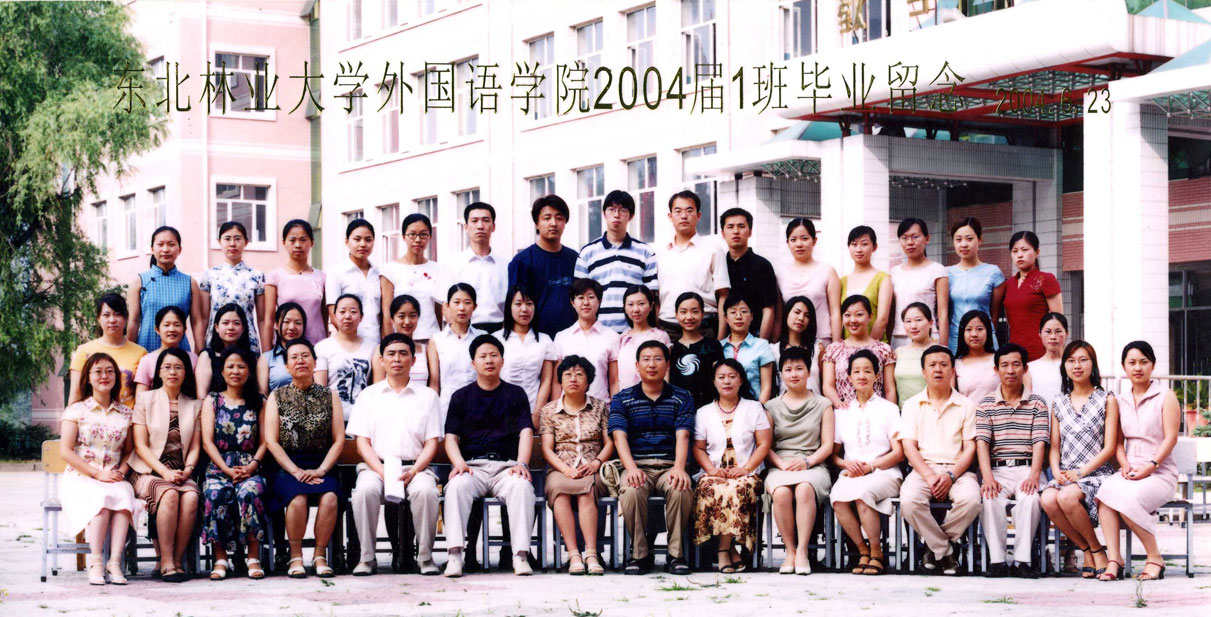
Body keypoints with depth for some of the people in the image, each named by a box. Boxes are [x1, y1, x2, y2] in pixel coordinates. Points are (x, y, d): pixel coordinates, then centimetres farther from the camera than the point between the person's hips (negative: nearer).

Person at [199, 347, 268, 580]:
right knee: (215, 494, -34)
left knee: (250, 491, -35)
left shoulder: (258, 402, 16)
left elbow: (264, 441, 8)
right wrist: (227, 470, -11)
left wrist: (252, 465, -11)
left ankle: (253, 557, -28)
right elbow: (207, 441, 3)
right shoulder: (211, 401, 14)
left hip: (250, 467, 0)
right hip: (218, 467, 0)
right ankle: (220, 559, -25)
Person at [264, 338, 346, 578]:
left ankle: (320, 556, -15)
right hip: (287, 466, -1)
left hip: (322, 466, 1)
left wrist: (320, 470, -11)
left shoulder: (329, 396, 12)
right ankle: (295, 557, -15)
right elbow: (271, 441, 1)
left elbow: (339, 440, 5)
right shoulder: (277, 397, 10)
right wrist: (296, 471, -12)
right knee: (297, 498, -32)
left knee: (329, 497, -31)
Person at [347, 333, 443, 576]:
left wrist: (413, 471, -12)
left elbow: (432, 443, 7)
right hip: (376, 465, 0)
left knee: (425, 491, -34)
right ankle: (366, 557, -22)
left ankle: (425, 557, -21)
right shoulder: (369, 395, 15)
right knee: (365, 490, -33)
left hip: (415, 466, 0)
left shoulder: (427, 396, 14)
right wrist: (383, 472, -11)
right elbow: (362, 442, 7)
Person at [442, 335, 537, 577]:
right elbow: (451, 437, 8)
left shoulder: (516, 394, 16)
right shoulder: (461, 396, 16)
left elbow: (526, 432, 5)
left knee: (522, 486, -34)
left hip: (507, 466, 0)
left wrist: (521, 464, -13)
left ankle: (521, 555, -37)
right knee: (457, 485, -34)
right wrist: (459, 463, -13)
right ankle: (454, 554, -39)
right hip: (472, 465, 0)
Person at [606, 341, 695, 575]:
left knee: (681, 489, -35)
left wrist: (679, 467, -22)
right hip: (637, 465, 0)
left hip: (669, 465, 0)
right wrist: (631, 467, -23)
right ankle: (639, 554, -17)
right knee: (632, 490, -35)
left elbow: (682, 435, -2)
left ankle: (676, 554, -19)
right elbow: (619, 436, -3)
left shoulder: (681, 398, 11)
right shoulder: (622, 399, 11)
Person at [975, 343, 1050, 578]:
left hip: (1027, 468, 0)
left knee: (1030, 498, -33)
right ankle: (997, 561, -25)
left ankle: (1022, 561, -26)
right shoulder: (986, 405, 10)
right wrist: (988, 477, -17)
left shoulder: (1037, 404, 10)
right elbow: (982, 443, 0)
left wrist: (1034, 475, -17)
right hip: (997, 470, 0)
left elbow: (1039, 443, 0)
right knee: (991, 499, -31)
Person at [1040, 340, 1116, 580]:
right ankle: (1087, 551, -11)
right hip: (1066, 475, 4)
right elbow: (1054, 447, 14)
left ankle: (1097, 549, -11)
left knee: (1067, 497, -35)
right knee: (1047, 500, -31)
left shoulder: (1107, 400, 5)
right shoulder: (1058, 404, 17)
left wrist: (1081, 472, -14)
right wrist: (1057, 472, -8)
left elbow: (1109, 448, -2)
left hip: (1097, 472, -4)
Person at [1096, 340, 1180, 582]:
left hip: (1160, 473, -4)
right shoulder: (1121, 401, 16)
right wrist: (1125, 465, -7)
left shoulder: (1166, 397, 3)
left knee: (1128, 498, -34)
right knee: (1105, 492, -30)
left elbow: (1171, 438, -5)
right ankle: (1113, 558, -31)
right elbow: (1118, 441, 14)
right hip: (1129, 472, 4)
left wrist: (1149, 467, -16)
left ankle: (1155, 558, -18)